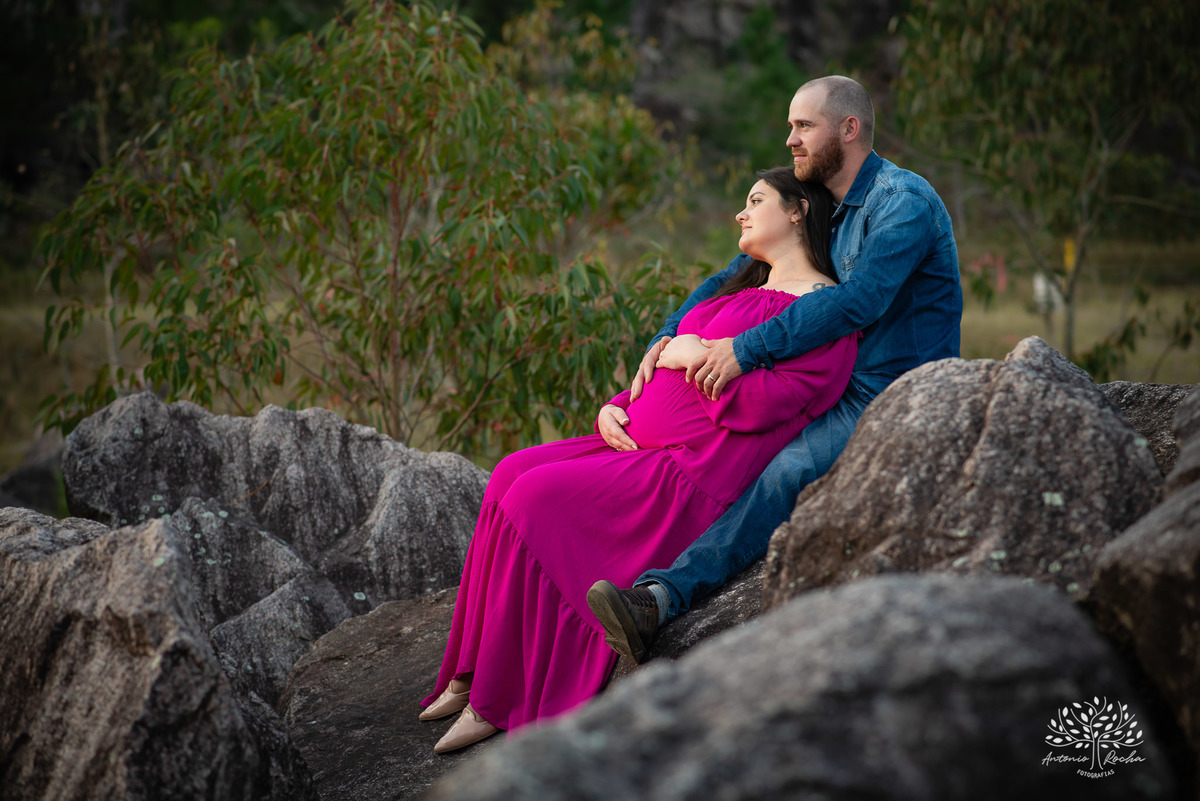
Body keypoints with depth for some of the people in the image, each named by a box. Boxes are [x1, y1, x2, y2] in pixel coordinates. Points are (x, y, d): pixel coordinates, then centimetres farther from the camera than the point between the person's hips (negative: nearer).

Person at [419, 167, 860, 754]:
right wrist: (618, 406, 8)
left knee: (536, 499, -20)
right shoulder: (746, 293, 25)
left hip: (695, 476, -10)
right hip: (641, 444, 10)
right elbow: (671, 360, 26)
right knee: (511, 476, -7)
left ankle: (497, 705, -13)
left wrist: (694, 356, -9)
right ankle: (468, 675, -6)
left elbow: (764, 401, -20)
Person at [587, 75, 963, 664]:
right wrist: (668, 337, 1)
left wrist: (747, 348, -29)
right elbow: (734, 278, 20)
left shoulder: (905, 201, -11)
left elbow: (860, 298, -26)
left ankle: (659, 599, -47)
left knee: (790, 470, -33)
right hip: (844, 393, 10)